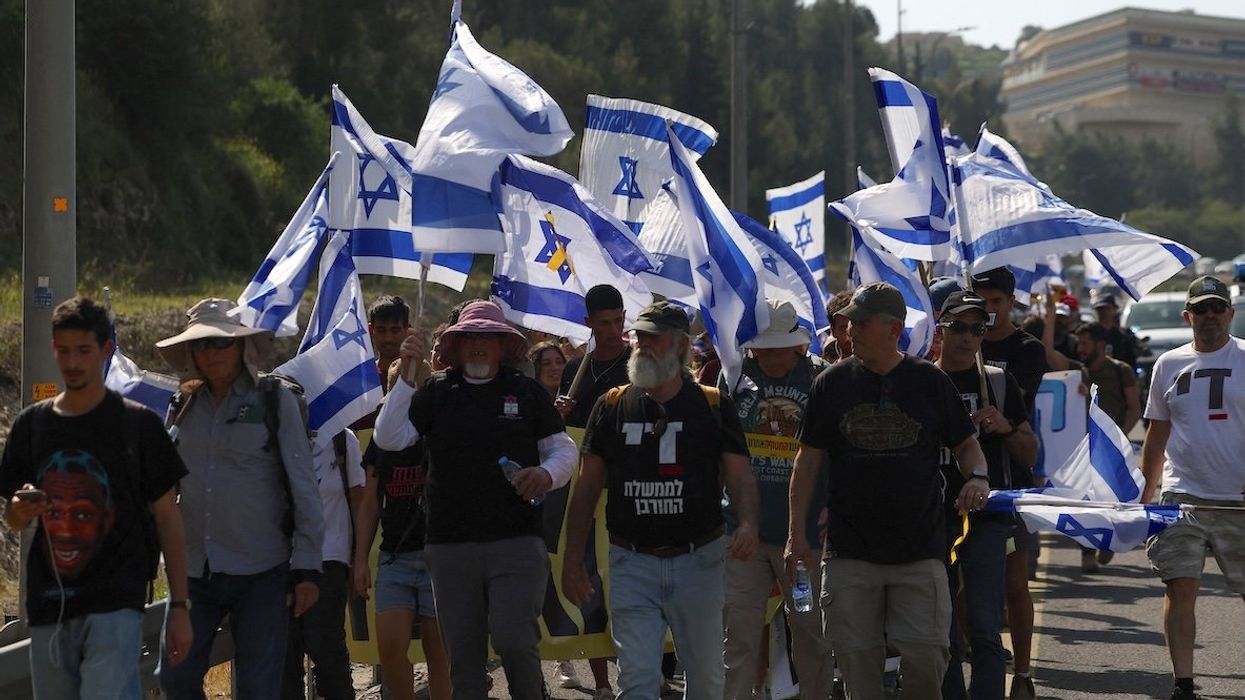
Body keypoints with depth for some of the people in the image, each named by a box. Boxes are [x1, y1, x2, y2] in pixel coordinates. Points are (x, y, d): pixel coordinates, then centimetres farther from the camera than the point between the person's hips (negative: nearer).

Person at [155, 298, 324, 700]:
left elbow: (303, 487, -3)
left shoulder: (275, 400, -1)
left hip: (260, 572, -3)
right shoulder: (184, 405, 9)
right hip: (195, 571, 4)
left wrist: (307, 568, -7)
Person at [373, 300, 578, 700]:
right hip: (450, 546, 2)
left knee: (513, 639, -15)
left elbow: (564, 449, 12)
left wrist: (547, 474, -10)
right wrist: (406, 374, -7)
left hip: (517, 542, -2)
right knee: (462, 655, 7)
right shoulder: (436, 392, 9)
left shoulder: (526, 392, 7)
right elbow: (387, 439, 0)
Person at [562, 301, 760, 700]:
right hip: (632, 565, 0)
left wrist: (748, 525, -23)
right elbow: (588, 486, 8)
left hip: (699, 561, 0)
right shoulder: (612, 406, 6)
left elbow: (740, 476, -1)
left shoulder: (714, 406, 3)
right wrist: (573, 560, 3)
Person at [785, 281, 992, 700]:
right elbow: (808, 460, 7)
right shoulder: (832, 383, 4)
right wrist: (796, 534, 2)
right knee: (858, 658, 3)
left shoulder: (930, 381, 3)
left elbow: (965, 444, 12)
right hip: (849, 551, 1)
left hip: (919, 551, -1)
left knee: (926, 655, -6)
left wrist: (977, 476, -12)